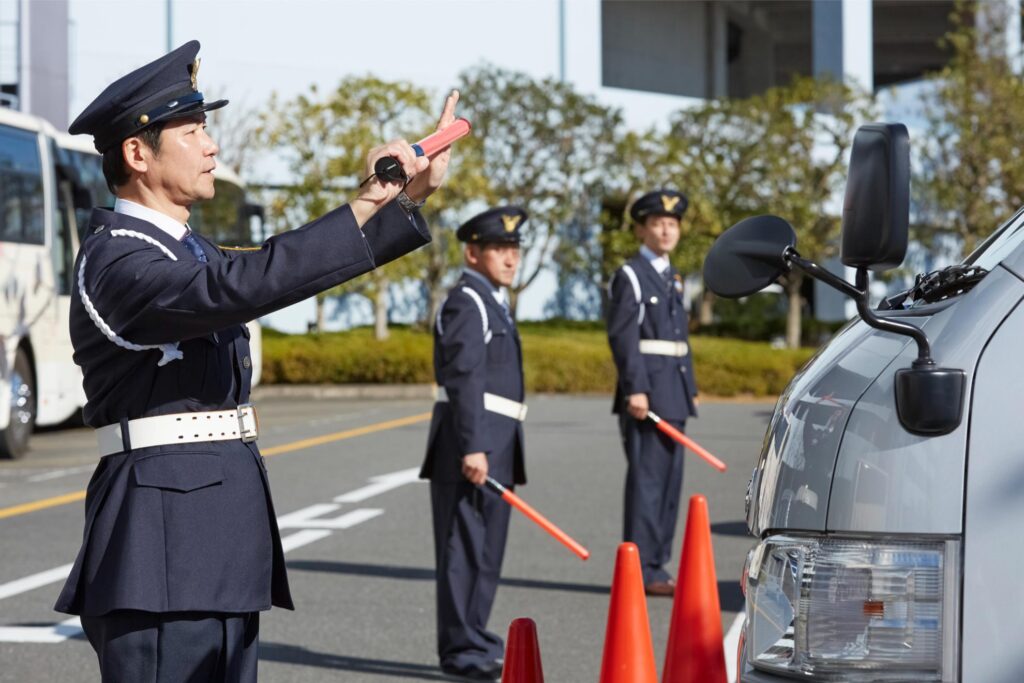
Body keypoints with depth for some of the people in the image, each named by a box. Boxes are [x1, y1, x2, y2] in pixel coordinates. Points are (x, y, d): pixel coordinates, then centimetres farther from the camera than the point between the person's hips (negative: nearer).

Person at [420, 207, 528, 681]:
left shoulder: (492, 303, 21)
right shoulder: (466, 302, -11)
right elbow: (463, 378, -20)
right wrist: (471, 447, -25)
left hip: (492, 447, 10)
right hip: (471, 447, -10)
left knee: (486, 550, 15)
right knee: (465, 548, -5)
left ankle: (472, 639, 25)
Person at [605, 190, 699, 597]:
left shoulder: (672, 279, 19)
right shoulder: (629, 276, -6)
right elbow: (622, 336, -14)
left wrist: (690, 389, 19)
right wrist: (635, 389, -22)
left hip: (673, 395, 9)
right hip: (647, 392, -9)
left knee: (669, 480, 10)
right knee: (646, 478, -9)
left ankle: (656, 565, 16)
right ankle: (641, 570, -8)